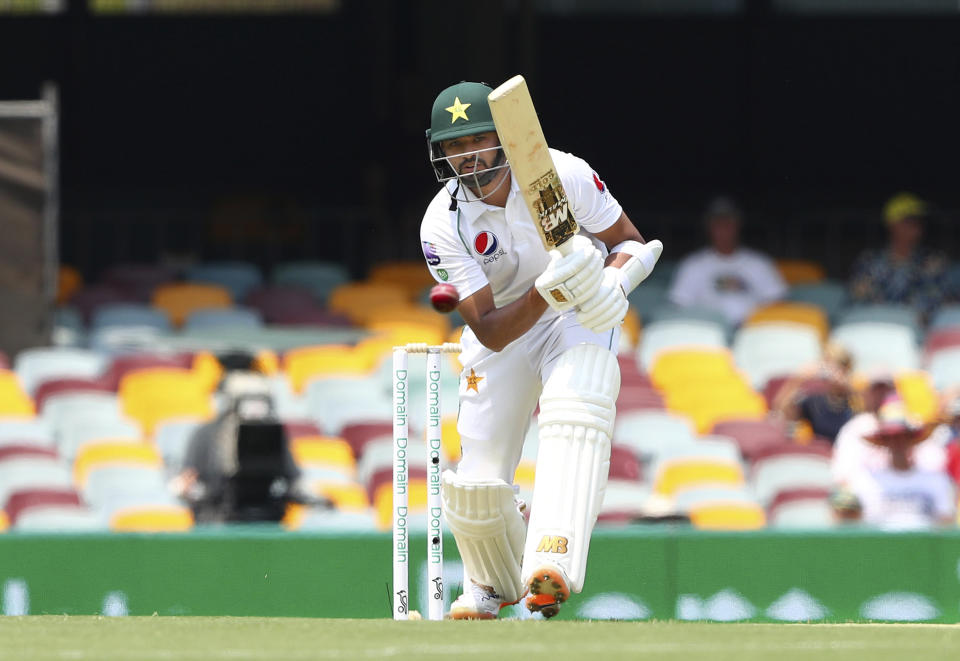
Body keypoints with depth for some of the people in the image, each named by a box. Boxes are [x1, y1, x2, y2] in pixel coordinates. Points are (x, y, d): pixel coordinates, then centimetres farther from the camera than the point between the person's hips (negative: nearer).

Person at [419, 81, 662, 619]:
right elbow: (490, 332, -25)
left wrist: (610, 281, -34)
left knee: (574, 411, -34)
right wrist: (545, 293, -42)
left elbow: (630, 242, -11)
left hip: (582, 318, -2)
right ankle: (492, 586, 31)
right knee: (478, 482, -3)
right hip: (506, 329, 2)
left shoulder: (563, 175, -22)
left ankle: (552, 565, -46)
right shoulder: (443, 225, -21)